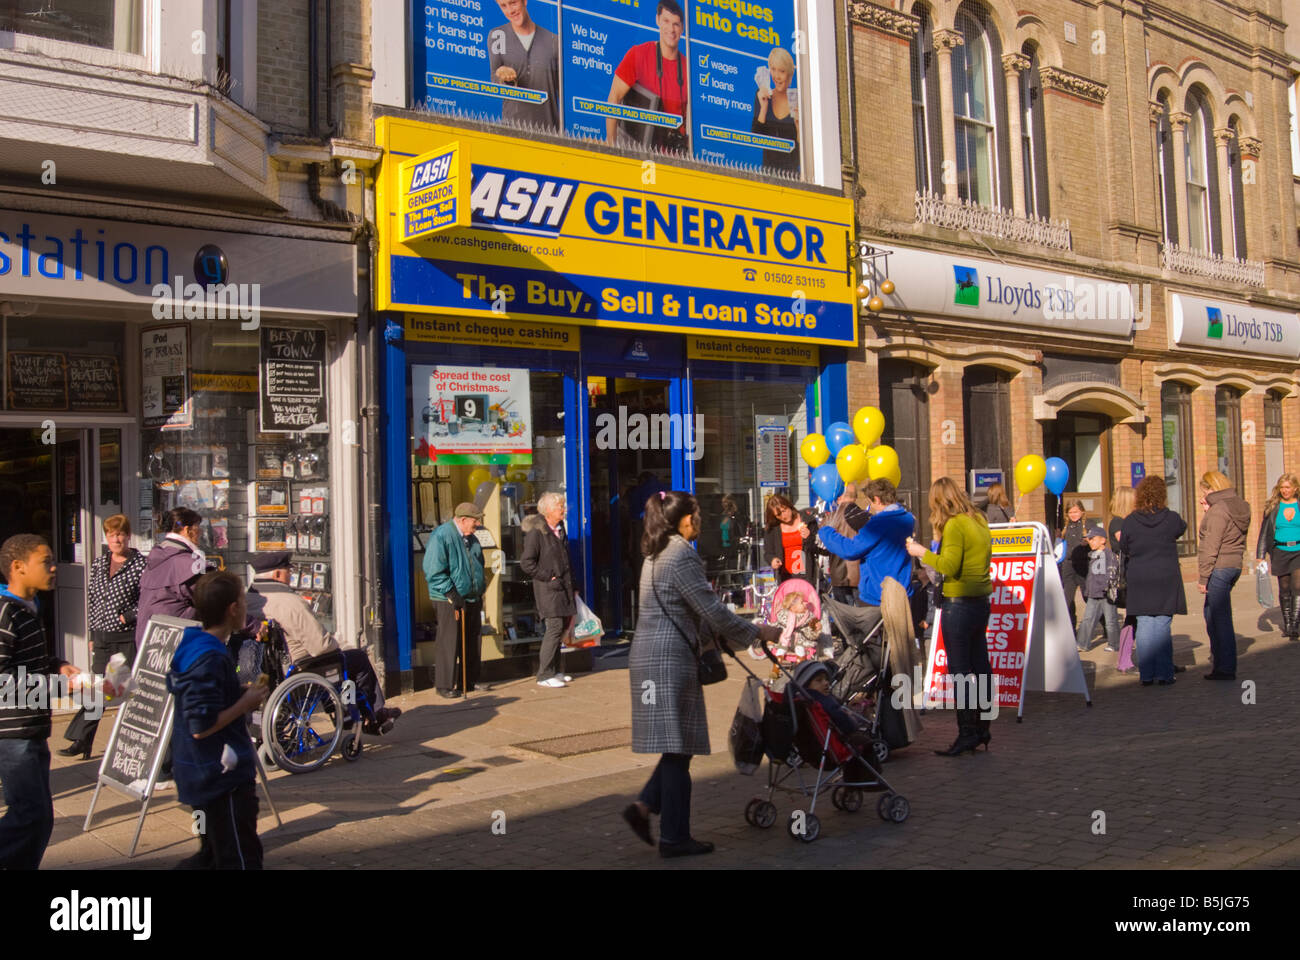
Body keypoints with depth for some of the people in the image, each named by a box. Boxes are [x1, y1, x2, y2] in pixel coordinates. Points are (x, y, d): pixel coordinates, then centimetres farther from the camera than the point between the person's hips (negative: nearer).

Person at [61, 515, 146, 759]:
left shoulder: (140, 564, -7)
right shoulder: (99, 563, 10)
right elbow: (91, 599, 16)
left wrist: (127, 616, -16)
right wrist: (93, 634, 14)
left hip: (128, 638, -5)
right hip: (102, 638, 5)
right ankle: (81, 741, 13)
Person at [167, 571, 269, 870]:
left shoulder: (190, 647, 7)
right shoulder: (210, 659, -24)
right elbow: (201, 726, -28)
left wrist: (240, 694, 9)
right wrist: (245, 704, -16)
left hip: (202, 775, 10)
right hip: (222, 777, -10)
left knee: (213, 856, 25)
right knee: (242, 859, 1)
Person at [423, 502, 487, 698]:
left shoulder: (471, 538, 13)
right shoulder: (441, 536, -13)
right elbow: (434, 572, -17)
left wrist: (480, 591, 17)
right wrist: (452, 594, -20)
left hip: (472, 599, 8)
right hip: (449, 601, -8)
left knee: (471, 642, 13)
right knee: (448, 643, -2)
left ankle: (470, 681, 23)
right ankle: (445, 684, 6)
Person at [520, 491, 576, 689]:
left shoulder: (560, 528, 13)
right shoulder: (536, 532, -13)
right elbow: (526, 563, -16)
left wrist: (570, 579, 16)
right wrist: (548, 577, -14)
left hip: (563, 586, 9)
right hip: (548, 589, -9)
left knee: (563, 624, 11)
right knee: (555, 626, -13)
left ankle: (553, 671, 21)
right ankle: (544, 675, -7)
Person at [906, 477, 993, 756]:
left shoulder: (954, 525, -14)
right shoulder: (979, 521, 11)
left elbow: (949, 566, -20)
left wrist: (922, 552, -8)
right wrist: (931, 555, 21)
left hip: (959, 604, -9)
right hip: (981, 602, 9)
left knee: (959, 670, -4)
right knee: (980, 666, 13)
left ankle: (966, 732, -2)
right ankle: (982, 728, 21)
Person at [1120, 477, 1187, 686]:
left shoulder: (1129, 522, -6)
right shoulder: (1172, 519, -6)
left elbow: (1124, 549, 4)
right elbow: (1182, 527, 17)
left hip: (1139, 581, 0)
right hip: (1166, 580, 0)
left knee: (1144, 626, 4)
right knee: (1163, 626, 3)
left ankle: (1146, 674, 5)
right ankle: (1164, 673, 4)